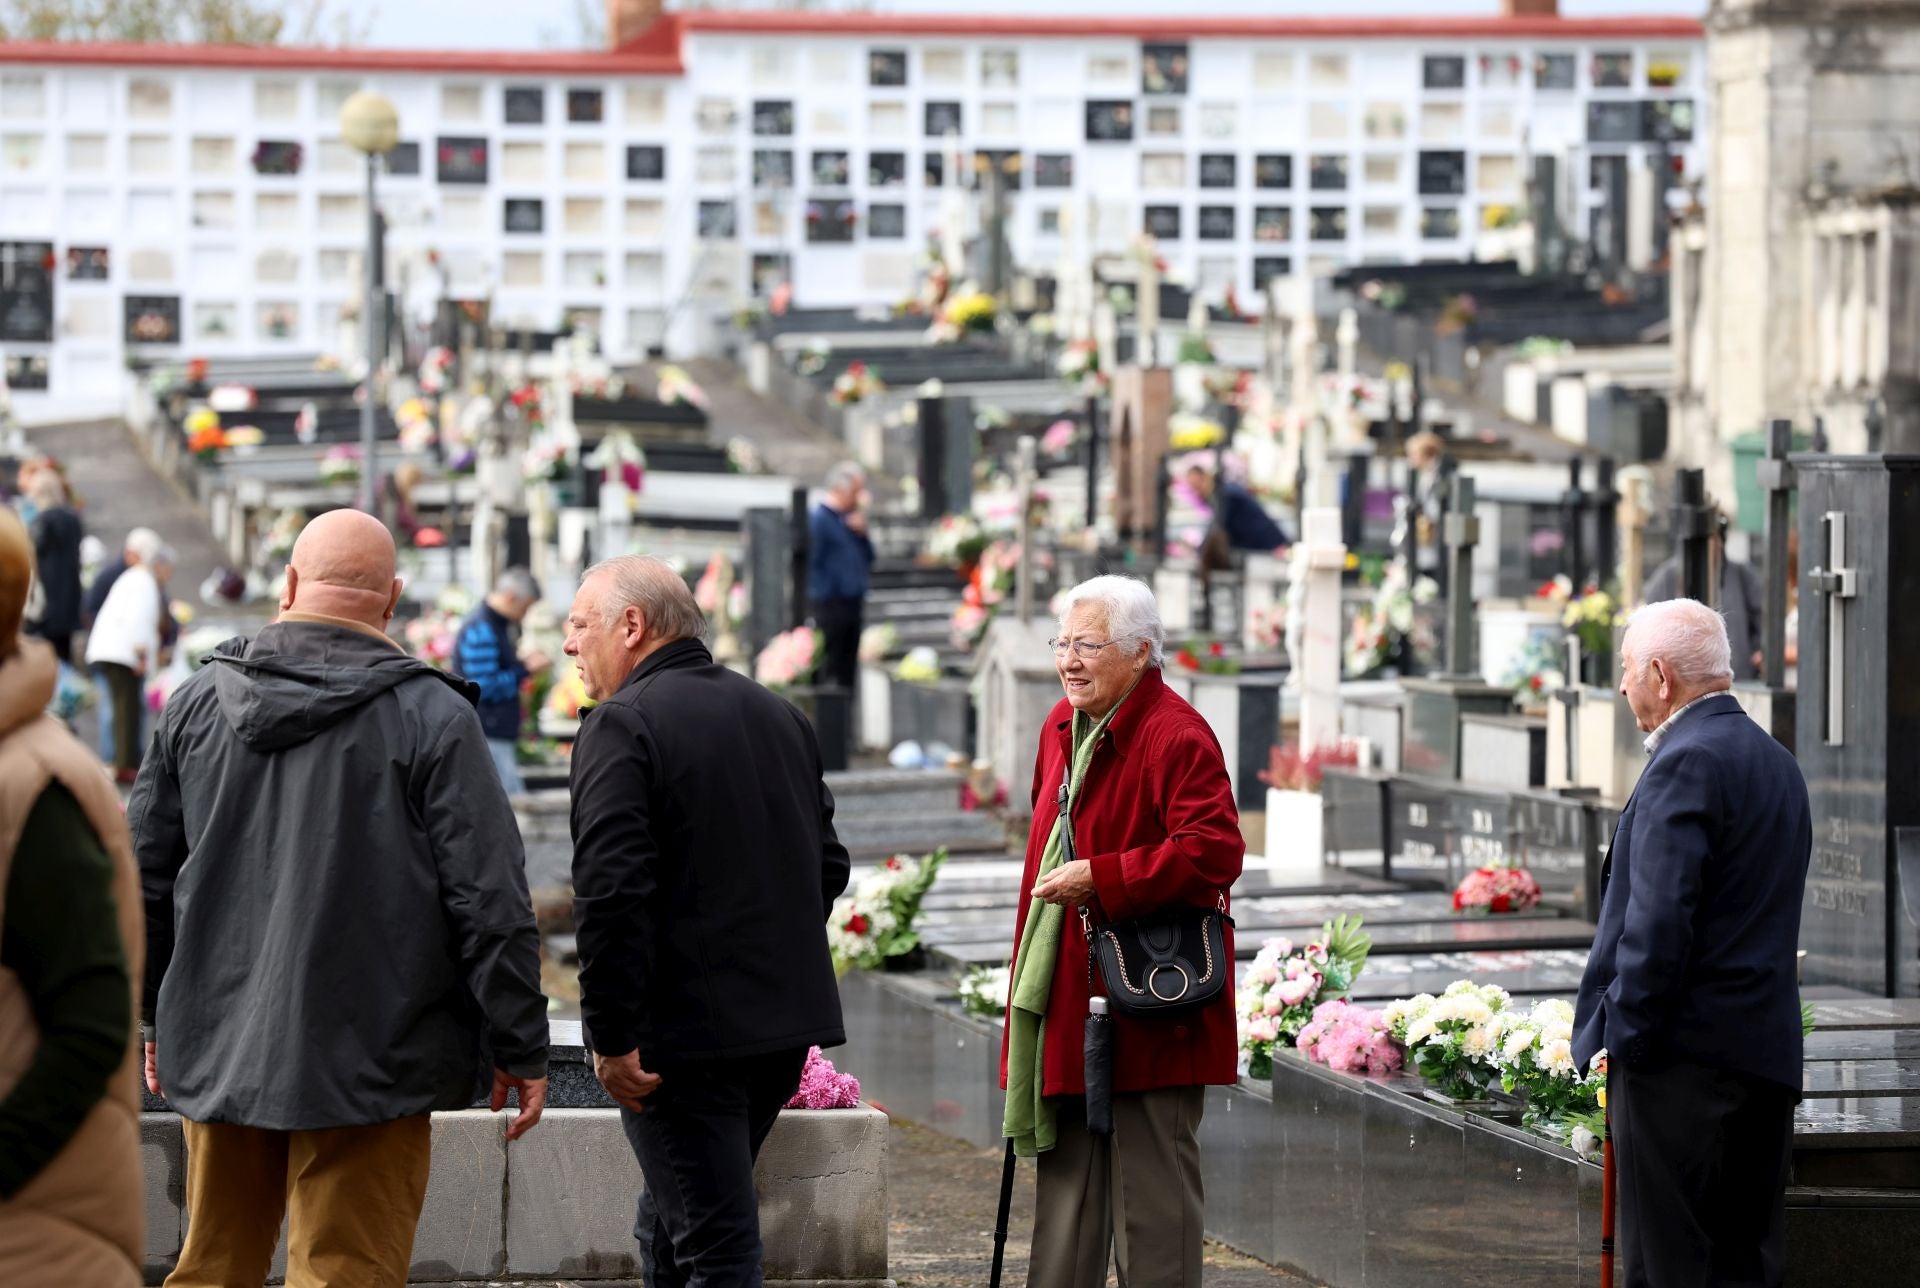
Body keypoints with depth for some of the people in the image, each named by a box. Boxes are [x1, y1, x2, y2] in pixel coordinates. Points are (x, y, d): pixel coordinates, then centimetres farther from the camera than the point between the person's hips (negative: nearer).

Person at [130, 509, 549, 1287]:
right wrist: (519, 1048, -1)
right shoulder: (431, 716, -8)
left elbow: (145, 874, 12)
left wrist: (157, 1016, 24)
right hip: (368, 1063, -4)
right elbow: (490, 902, -9)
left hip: (217, 1052, 4)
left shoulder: (197, 702, 5)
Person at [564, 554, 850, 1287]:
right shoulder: (779, 716, 14)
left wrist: (611, 1038, -17)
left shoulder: (623, 725, -12)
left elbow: (611, 894, -21)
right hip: (787, 1023, 8)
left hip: (684, 1034, -8)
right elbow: (827, 865, 20)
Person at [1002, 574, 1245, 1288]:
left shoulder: (1176, 736, -15)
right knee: (1067, 1171, 15)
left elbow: (1212, 852, -24)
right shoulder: (1063, 727, 12)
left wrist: (1100, 880, -23)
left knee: (1149, 1178, -2)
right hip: (1069, 999, 9)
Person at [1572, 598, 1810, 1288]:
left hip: (1684, 1053, -9)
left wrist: (1624, 1037, -13)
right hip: (1766, 1050, 9)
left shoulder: (1687, 761, -13)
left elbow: (1659, 918, -20)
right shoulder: (1777, 761, 16)